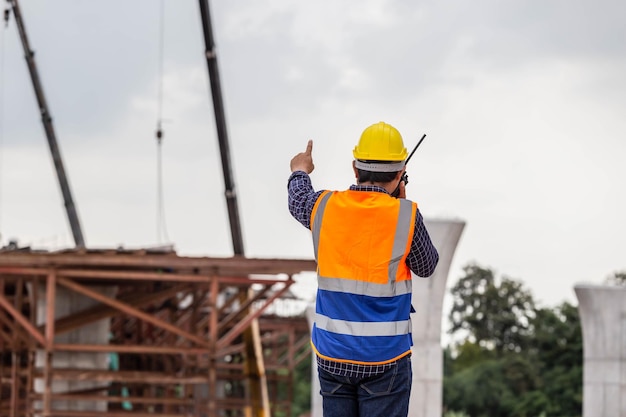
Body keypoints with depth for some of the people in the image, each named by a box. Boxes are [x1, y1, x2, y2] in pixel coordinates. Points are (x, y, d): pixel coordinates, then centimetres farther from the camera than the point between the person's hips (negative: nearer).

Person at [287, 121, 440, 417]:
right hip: (385, 356, -3)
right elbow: (426, 266, 6)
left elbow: (298, 201, 24)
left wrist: (299, 171, 46)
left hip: (332, 355, 3)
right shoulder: (405, 216, -11)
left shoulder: (325, 207, -1)